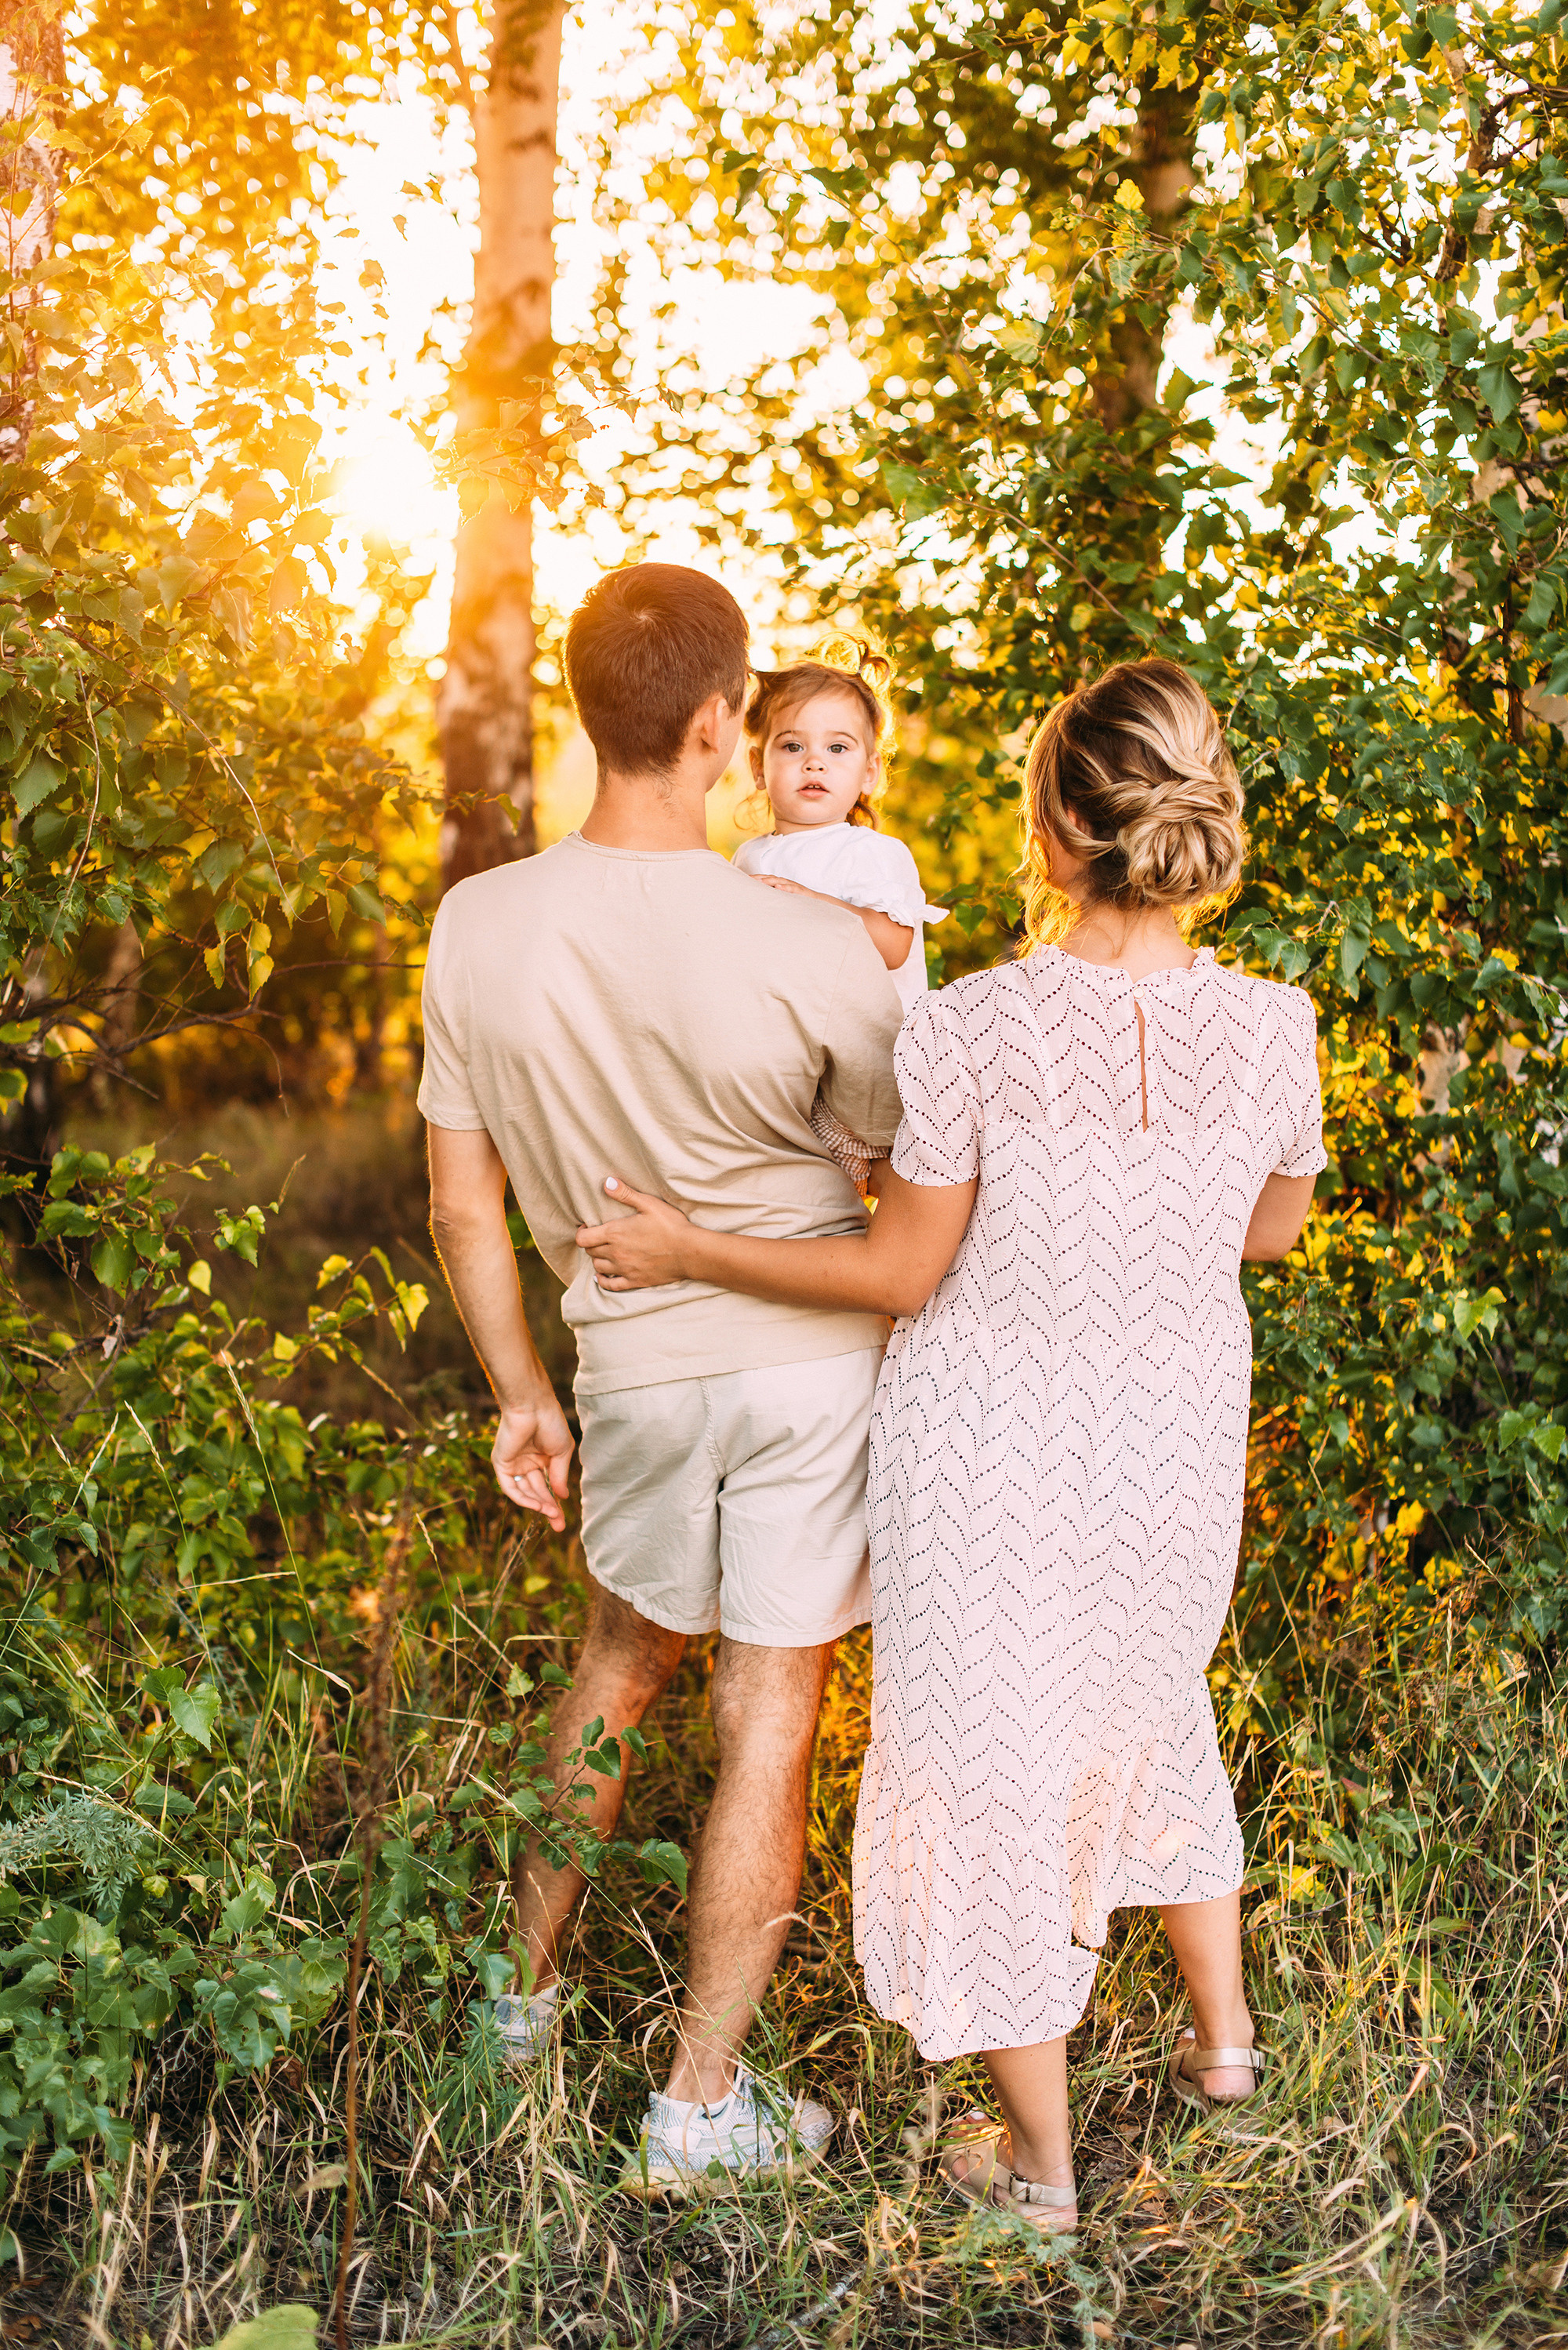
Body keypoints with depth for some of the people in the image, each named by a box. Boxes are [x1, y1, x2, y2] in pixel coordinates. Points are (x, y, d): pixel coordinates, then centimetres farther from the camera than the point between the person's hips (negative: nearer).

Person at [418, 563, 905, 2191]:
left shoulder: (476, 929, -10)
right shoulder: (816, 950, -21)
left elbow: (463, 1208, -2)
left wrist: (519, 1395, 11)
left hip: (632, 1365, 4)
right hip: (813, 1358, -3)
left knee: (623, 1656, 27)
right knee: (768, 1722, 9)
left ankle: (523, 1989, 40)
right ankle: (700, 2105, 21)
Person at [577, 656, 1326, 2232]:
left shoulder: (972, 1031, -24)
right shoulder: (1271, 1031, -14)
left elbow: (900, 1274, -14)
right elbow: (1273, 1230, 3)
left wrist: (690, 1251, -3)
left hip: (988, 1455, -3)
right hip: (1176, 1442, 4)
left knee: (989, 1764, 15)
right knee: (1151, 1710, 32)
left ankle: (1037, 2160, 31)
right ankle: (1222, 2034, 45)